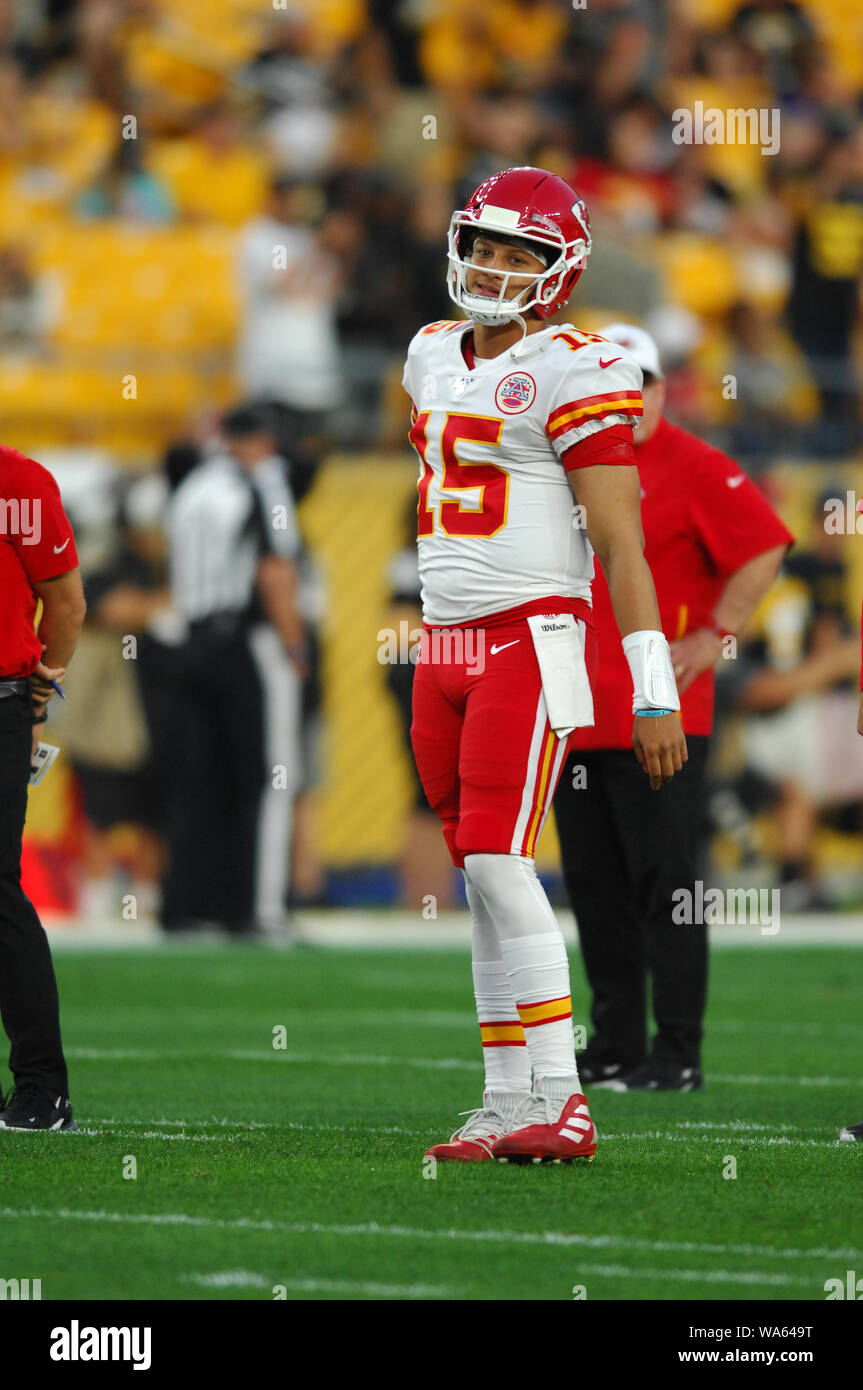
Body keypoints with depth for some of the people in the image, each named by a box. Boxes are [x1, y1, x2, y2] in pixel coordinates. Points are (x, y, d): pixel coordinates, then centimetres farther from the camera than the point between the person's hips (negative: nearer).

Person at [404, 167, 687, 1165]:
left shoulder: (569, 375, -10)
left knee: (497, 861, -15)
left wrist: (655, 695, -17)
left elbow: (619, 544, -13)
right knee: (481, 875, 7)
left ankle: (561, 1102, -13)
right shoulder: (435, 360, 13)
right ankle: (512, 1102, 10)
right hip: (446, 649, 7)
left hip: (532, 642, -7)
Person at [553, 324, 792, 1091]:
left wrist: (717, 637, -14)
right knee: (596, 888, 10)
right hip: (574, 712, 7)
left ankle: (678, 1052, -5)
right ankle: (615, 1047, 17)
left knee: (664, 884, -7)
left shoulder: (693, 468, -5)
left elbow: (764, 547, -11)